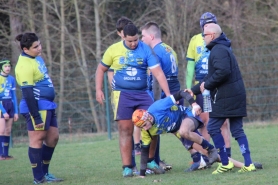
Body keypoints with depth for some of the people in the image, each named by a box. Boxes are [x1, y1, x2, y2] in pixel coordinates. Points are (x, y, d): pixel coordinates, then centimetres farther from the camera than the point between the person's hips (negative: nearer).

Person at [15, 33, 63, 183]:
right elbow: (27, 93, -22)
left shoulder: (36, 58, 11)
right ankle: (38, 178, -1)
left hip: (47, 106, 10)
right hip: (37, 107, -10)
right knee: (37, 139, -5)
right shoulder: (25, 66, -19)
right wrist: (36, 117, -22)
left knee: (53, 137, 11)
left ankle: (44, 173, 20)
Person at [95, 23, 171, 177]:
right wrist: (98, 90, 2)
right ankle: (126, 167, 1)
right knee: (125, 130, -3)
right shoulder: (114, 50, -1)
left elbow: (158, 73, -7)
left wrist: (168, 95, -13)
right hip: (122, 94, -1)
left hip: (142, 94, 1)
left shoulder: (146, 50, -3)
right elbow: (101, 69, 12)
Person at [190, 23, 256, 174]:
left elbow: (223, 72, -27)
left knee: (213, 127, -2)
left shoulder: (218, 50, -11)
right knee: (237, 130, 8)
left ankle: (225, 163, -1)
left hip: (225, 97, -10)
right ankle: (248, 164, 3)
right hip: (237, 95, 10)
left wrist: (206, 85, -14)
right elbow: (211, 76, 27)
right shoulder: (223, 48, 22)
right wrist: (194, 90, 27)